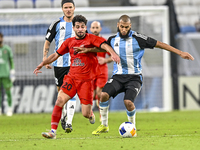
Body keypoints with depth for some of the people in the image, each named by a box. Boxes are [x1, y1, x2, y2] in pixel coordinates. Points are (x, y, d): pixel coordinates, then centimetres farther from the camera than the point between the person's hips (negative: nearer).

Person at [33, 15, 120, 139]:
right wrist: (42, 64, 15)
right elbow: (56, 55, 21)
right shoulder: (69, 42, 10)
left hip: (87, 80, -3)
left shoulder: (91, 39, -3)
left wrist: (113, 53, -40)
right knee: (60, 100, -17)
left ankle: (91, 114, 34)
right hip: (72, 77, 3)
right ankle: (53, 131, -14)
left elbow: (104, 45, -20)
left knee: (86, 114, -5)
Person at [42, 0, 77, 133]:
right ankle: (64, 115, 34)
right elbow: (47, 42, 9)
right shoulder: (57, 24, 3)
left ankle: (69, 122, -19)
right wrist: (45, 59, -1)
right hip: (59, 63, 1)